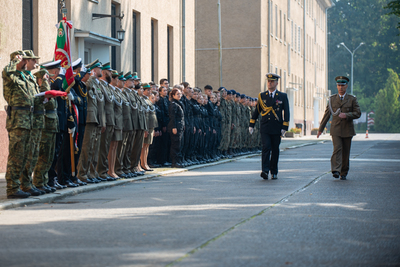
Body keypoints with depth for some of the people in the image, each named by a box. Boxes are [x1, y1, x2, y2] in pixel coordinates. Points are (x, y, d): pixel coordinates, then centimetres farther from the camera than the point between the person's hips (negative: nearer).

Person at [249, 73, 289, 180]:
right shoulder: (262, 96, 8)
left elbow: (286, 112, 3)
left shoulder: (283, 96, 5)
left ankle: (274, 172, 18)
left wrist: (285, 127, -5)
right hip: (265, 129, 0)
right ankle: (265, 171, -19)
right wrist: (251, 125, 11)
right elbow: (256, 110, 14)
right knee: (266, 147, -14)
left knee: (275, 150, 6)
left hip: (277, 129, 0)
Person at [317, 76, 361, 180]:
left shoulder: (352, 99, 5)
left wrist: (347, 115, -18)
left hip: (347, 130, 0)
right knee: (337, 149, -17)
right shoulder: (332, 99, 9)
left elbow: (358, 113, 0)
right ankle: (336, 171, -26)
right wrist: (320, 129, 11)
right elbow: (327, 114, 12)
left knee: (346, 152, 5)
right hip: (335, 129, 0)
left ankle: (344, 173, 17)